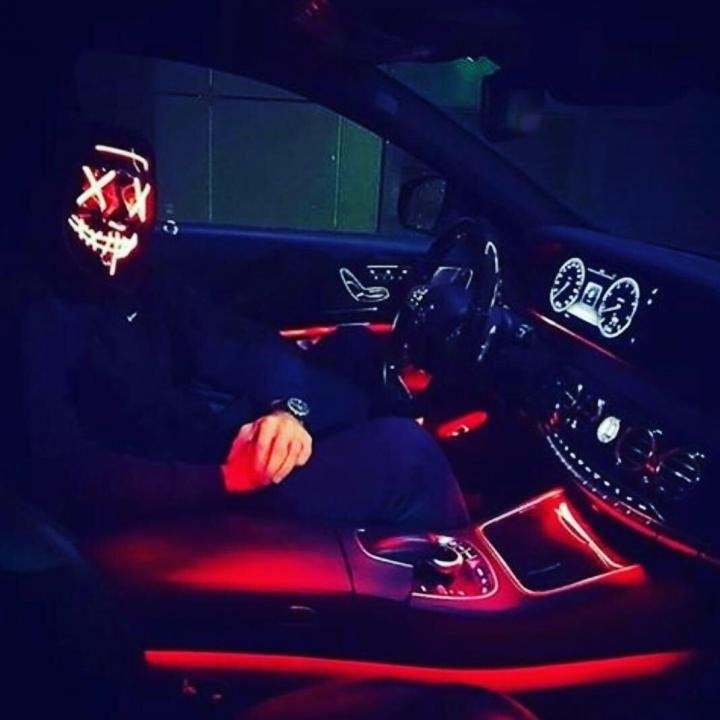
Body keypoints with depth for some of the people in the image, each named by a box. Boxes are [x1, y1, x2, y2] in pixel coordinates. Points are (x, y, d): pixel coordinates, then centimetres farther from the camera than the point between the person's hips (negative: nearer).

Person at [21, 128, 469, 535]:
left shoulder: (155, 289, 12)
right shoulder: (40, 322, -13)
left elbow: (245, 348, -2)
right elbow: (66, 479, -25)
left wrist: (286, 406, -24)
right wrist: (224, 481, -32)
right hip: (180, 506, -9)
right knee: (399, 450, -18)